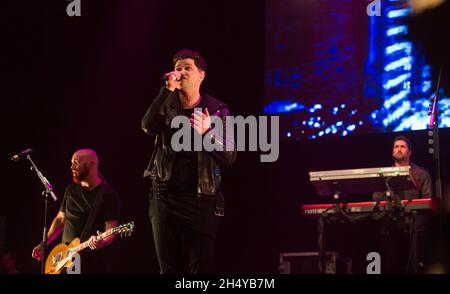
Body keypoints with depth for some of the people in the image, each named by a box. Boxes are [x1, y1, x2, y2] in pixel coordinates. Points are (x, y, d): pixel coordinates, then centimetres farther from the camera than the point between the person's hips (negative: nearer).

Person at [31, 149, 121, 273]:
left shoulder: (108, 195, -7)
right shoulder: (71, 189, 12)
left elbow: (110, 231, -11)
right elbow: (60, 219, 20)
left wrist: (102, 242, -32)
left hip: (90, 261, -6)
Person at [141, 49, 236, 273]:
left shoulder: (217, 110, 1)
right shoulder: (166, 106, 8)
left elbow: (229, 156, -6)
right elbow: (148, 126, -13)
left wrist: (207, 133, -22)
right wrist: (168, 89, -17)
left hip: (200, 199, -2)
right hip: (164, 197, 2)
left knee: (200, 267, -6)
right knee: (169, 268, 3)